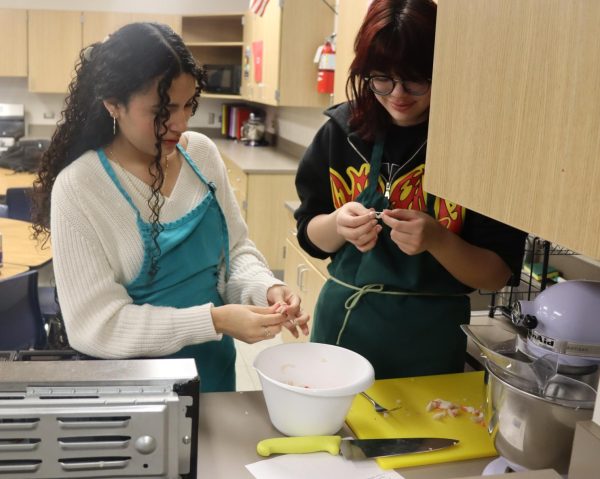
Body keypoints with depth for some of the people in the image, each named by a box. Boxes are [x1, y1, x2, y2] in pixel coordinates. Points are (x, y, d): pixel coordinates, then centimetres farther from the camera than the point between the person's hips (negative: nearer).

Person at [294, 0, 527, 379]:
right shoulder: (344, 128, -5)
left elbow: (499, 274, -10)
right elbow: (310, 235, 2)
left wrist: (436, 239, -28)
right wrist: (339, 224, -19)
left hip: (429, 341, -2)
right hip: (342, 323, 3)